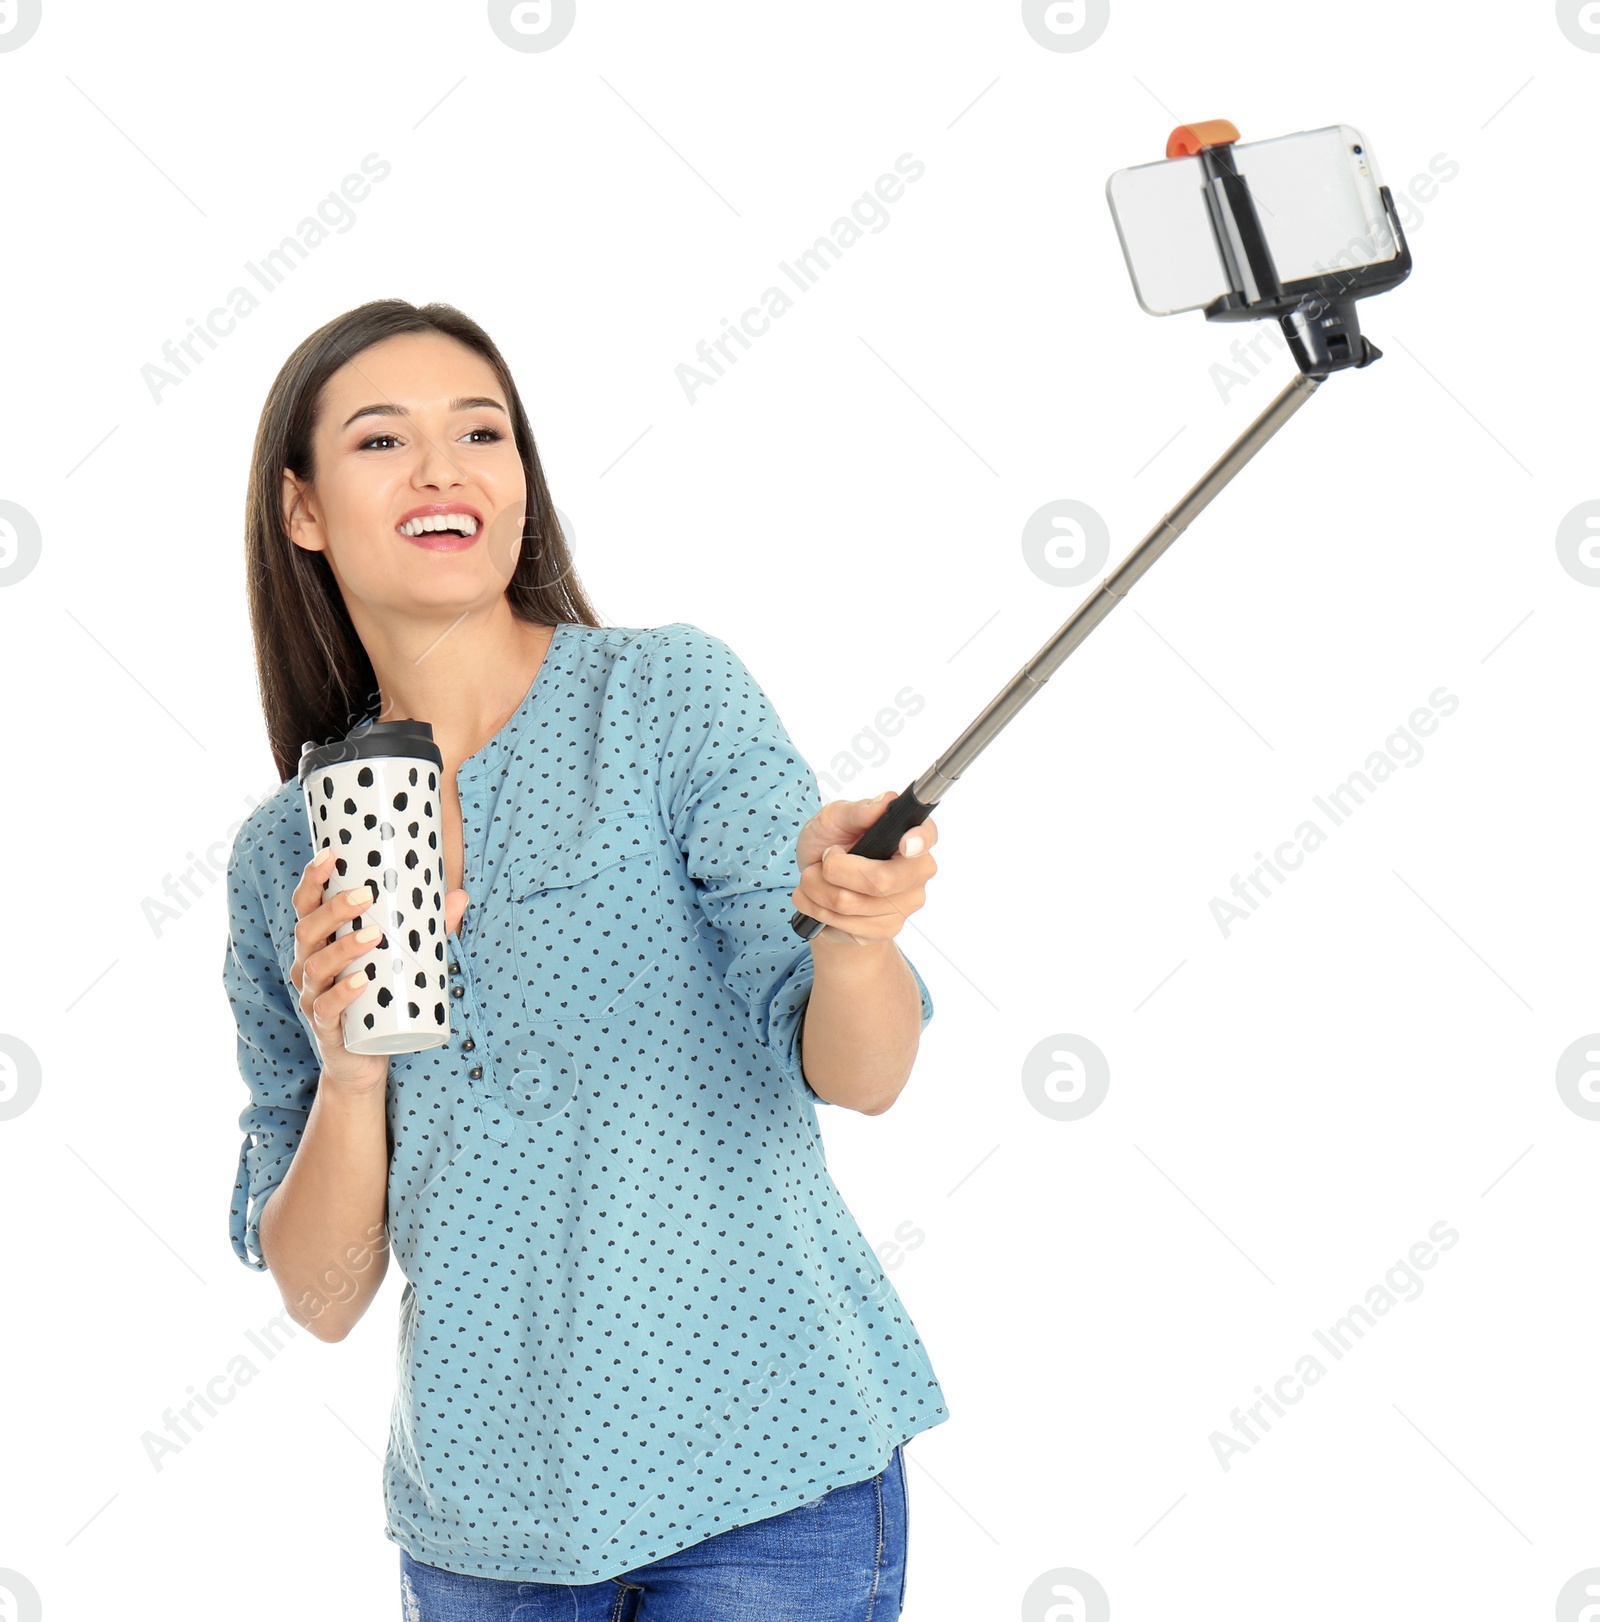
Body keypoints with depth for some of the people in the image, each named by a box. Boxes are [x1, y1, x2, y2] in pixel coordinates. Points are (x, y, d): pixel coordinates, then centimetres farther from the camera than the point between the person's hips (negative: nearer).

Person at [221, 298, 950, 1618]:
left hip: (761, 1475, -3)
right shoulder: (282, 855, 3)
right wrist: (347, 1077, -15)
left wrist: (851, 931, -35)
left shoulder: (672, 693, -6)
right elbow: (323, 1297, 3)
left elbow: (857, 1074, -15)